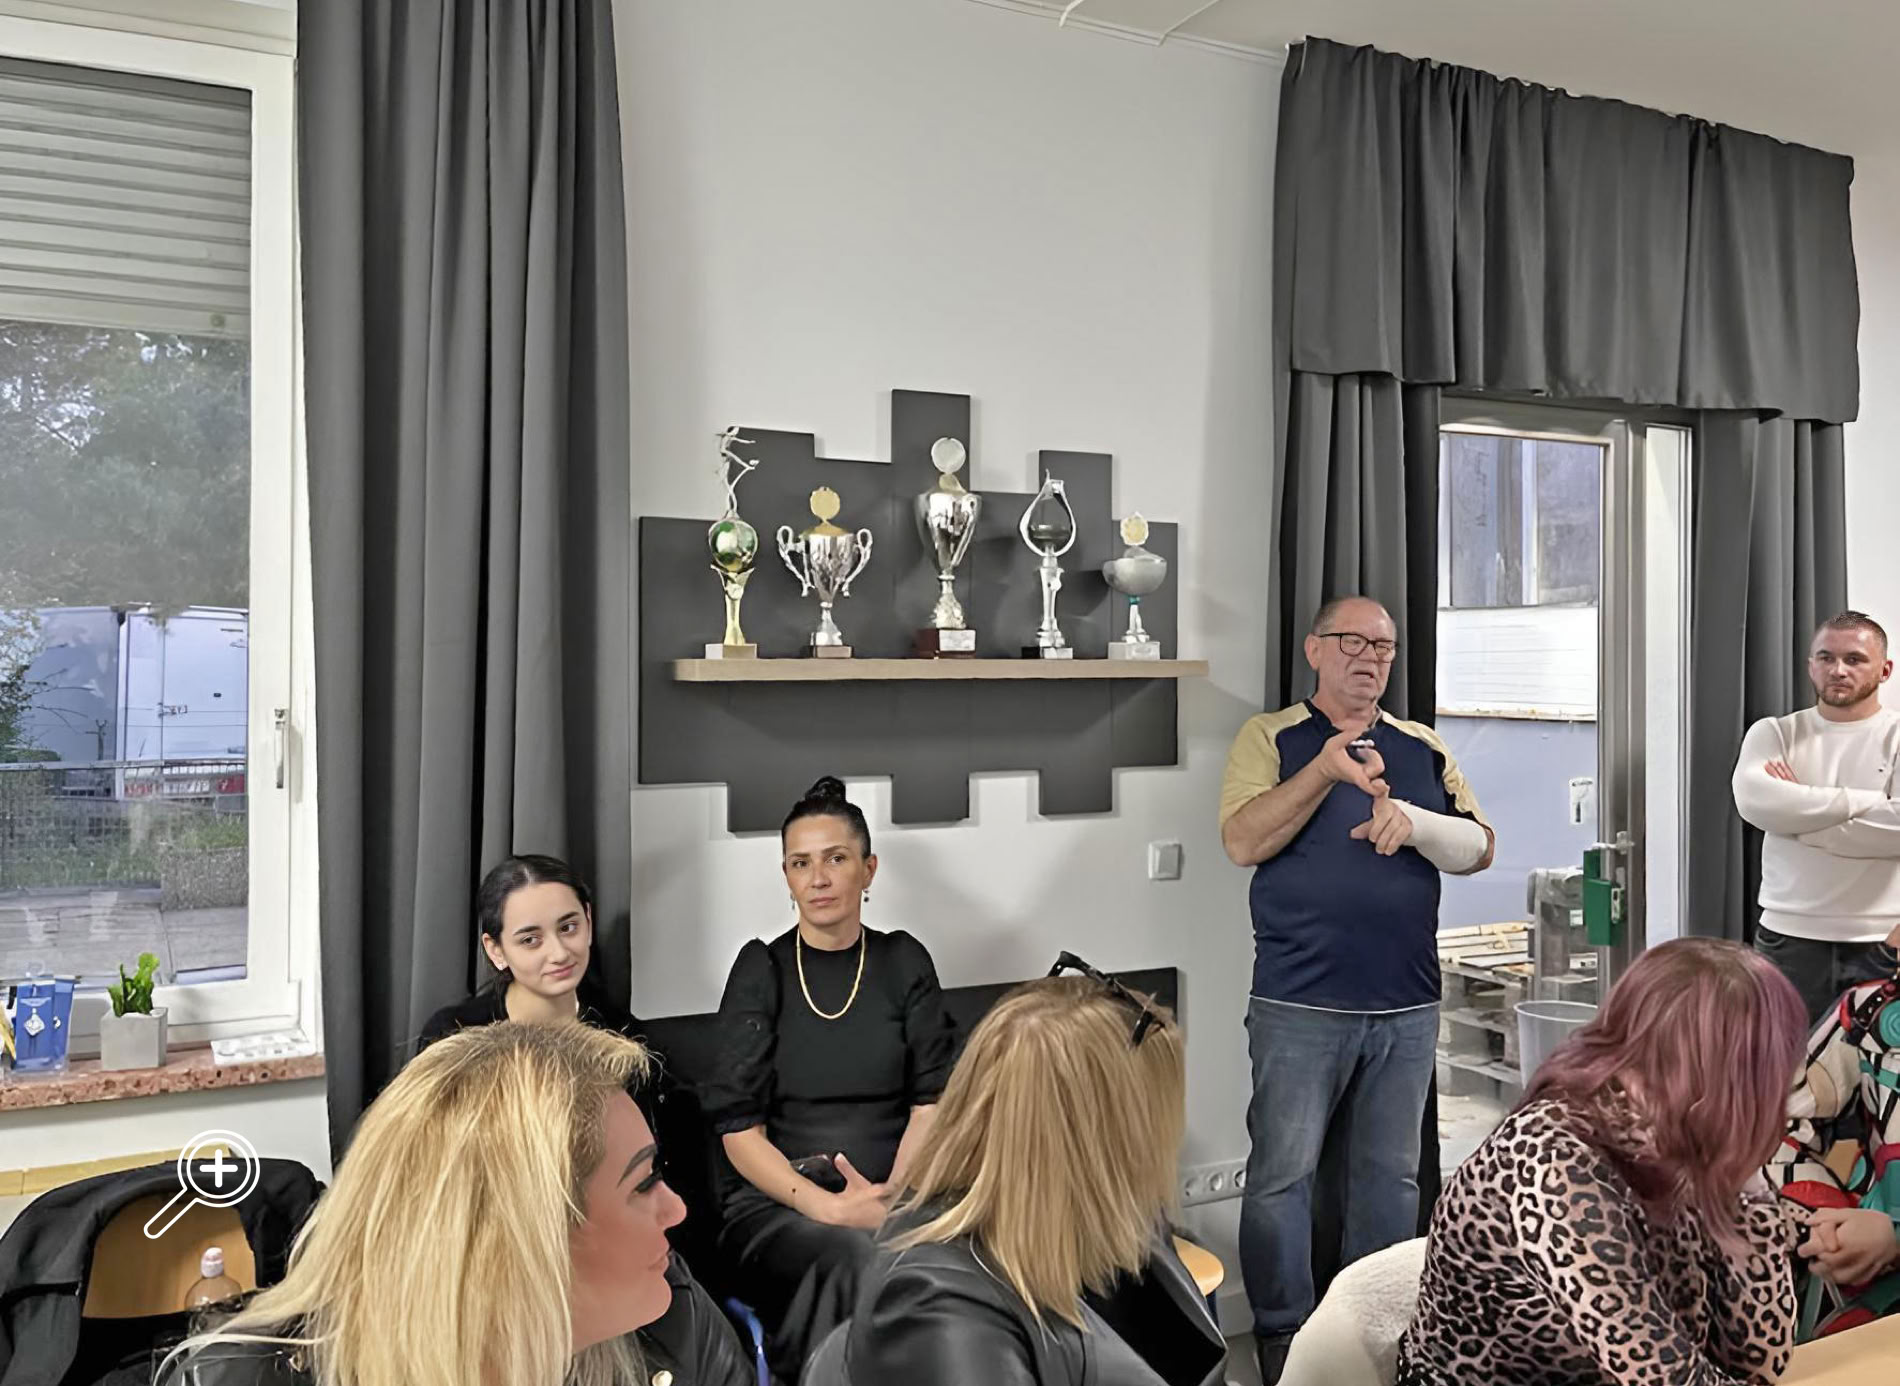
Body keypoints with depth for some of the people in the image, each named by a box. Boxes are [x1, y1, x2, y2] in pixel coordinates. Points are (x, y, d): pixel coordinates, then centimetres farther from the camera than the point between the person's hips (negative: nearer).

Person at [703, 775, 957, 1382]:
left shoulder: (904, 963, 9)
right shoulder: (761, 970, 4)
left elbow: (932, 1098, 4)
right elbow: (738, 1125, -3)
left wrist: (896, 1193, -15)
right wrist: (828, 1206, -17)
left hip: (892, 1200, 2)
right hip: (775, 1204, -1)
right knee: (854, 1258, -34)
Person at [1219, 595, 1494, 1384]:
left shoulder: (1424, 749, 12)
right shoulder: (1271, 737, 0)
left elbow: (1479, 848, 5)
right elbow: (1242, 842, -12)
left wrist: (1415, 821, -15)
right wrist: (1326, 770, -21)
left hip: (1407, 1005, 4)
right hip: (1300, 1004, -4)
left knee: (1392, 1173, 13)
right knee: (1281, 1172, 2)